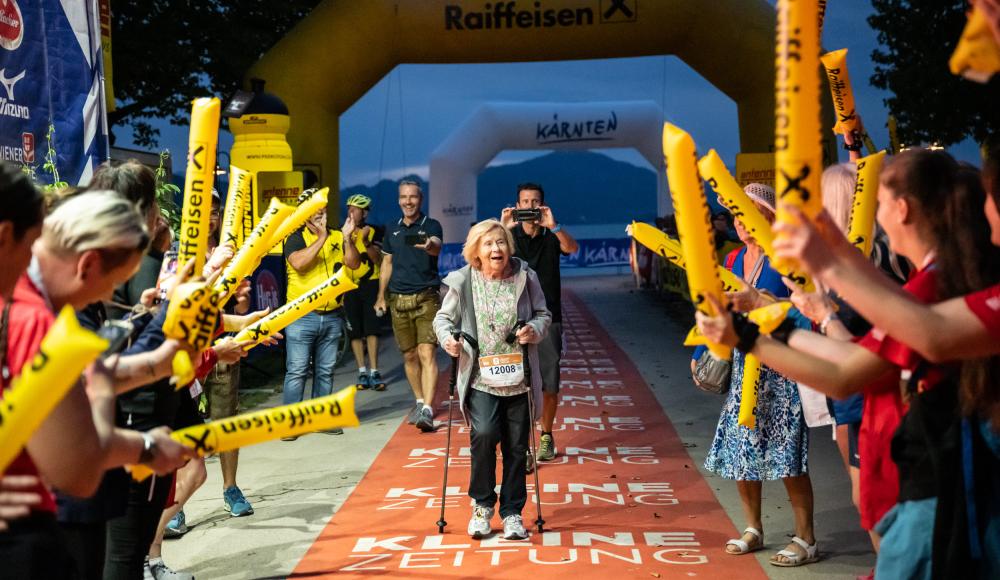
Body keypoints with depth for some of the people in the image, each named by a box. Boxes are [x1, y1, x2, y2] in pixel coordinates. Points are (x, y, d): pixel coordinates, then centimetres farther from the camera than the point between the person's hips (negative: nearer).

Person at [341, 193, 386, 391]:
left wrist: (366, 242, -25)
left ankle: (374, 373, -1)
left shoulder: (373, 232, 1)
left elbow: (378, 260, -10)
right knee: (355, 332, 3)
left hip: (370, 284, -2)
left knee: (371, 330, -5)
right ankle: (362, 373, 10)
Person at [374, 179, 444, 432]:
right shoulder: (392, 229, 12)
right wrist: (381, 296, 15)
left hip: (426, 298, -5)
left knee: (426, 353, -15)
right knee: (409, 355, 11)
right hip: (398, 299, 5)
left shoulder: (431, 225, -3)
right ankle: (420, 402, 27)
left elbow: (436, 246, -25)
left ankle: (427, 410, -20)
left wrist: (429, 245, -49)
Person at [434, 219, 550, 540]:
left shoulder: (526, 276, -1)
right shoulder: (462, 281, -5)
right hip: (481, 378, -2)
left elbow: (543, 314, 9)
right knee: (484, 434, -20)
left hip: (519, 378, 2)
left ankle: (512, 512, 26)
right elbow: (443, 317, 6)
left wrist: (535, 329, -12)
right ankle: (482, 504, 4)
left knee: (516, 447, 8)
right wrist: (447, 337, -15)